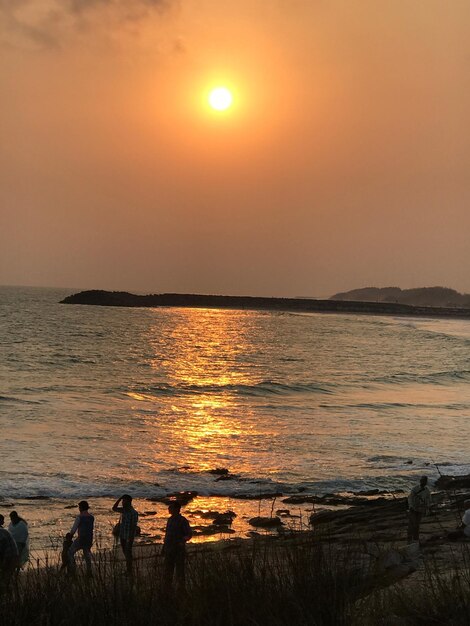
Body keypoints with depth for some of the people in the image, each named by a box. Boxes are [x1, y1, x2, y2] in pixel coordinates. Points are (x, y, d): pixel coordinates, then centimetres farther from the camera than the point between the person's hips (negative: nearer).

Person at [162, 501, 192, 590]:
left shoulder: (182, 520, -10)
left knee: (179, 570, 0)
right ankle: (167, 587, 23)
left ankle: (181, 588, 8)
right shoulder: (170, 520, 10)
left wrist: (183, 541, -28)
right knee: (168, 569, 13)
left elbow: (189, 534, -9)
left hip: (179, 549, -7)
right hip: (169, 549, 7)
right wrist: (164, 547, 15)